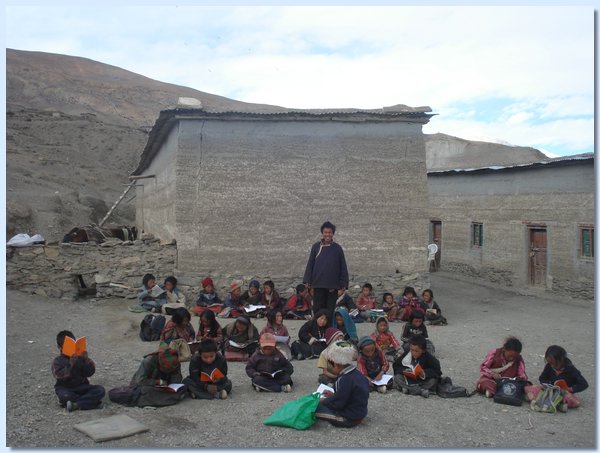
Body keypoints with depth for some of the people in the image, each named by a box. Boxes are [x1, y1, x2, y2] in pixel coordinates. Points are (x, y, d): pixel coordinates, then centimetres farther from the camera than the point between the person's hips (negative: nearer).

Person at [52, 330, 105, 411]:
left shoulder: (80, 357, 7)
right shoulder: (57, 361, 1)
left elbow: (90, 373, -2)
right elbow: (59, 375, -16)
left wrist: (86, 360, -17)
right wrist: (70, 365, -28)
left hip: (82, 386, 3)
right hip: (65, 388, -3)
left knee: (100, 390, -21)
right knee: (66, 396, -38)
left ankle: (76, 404, -29)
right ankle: (91, 401, -22)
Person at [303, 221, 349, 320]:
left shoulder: (337, 248, 5)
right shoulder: (316, 247, 5)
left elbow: (343, 267, 6)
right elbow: (310, 264, 6)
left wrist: (343, 284, 1)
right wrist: (307, 281, -1)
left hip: (333, 285, 0)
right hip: (318, 284, 0)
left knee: (330, 311, 5)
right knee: (317, 309, 2)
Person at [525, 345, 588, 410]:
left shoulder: (570, 369, -13)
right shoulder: (549, 366, -4)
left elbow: (584, 384, -10)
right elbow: (542, 379, 11)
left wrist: (570, 389, -23)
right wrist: (549, 385, -11)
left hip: (565, 393, -3)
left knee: (576, 402, -38)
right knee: (527, 388, -24)